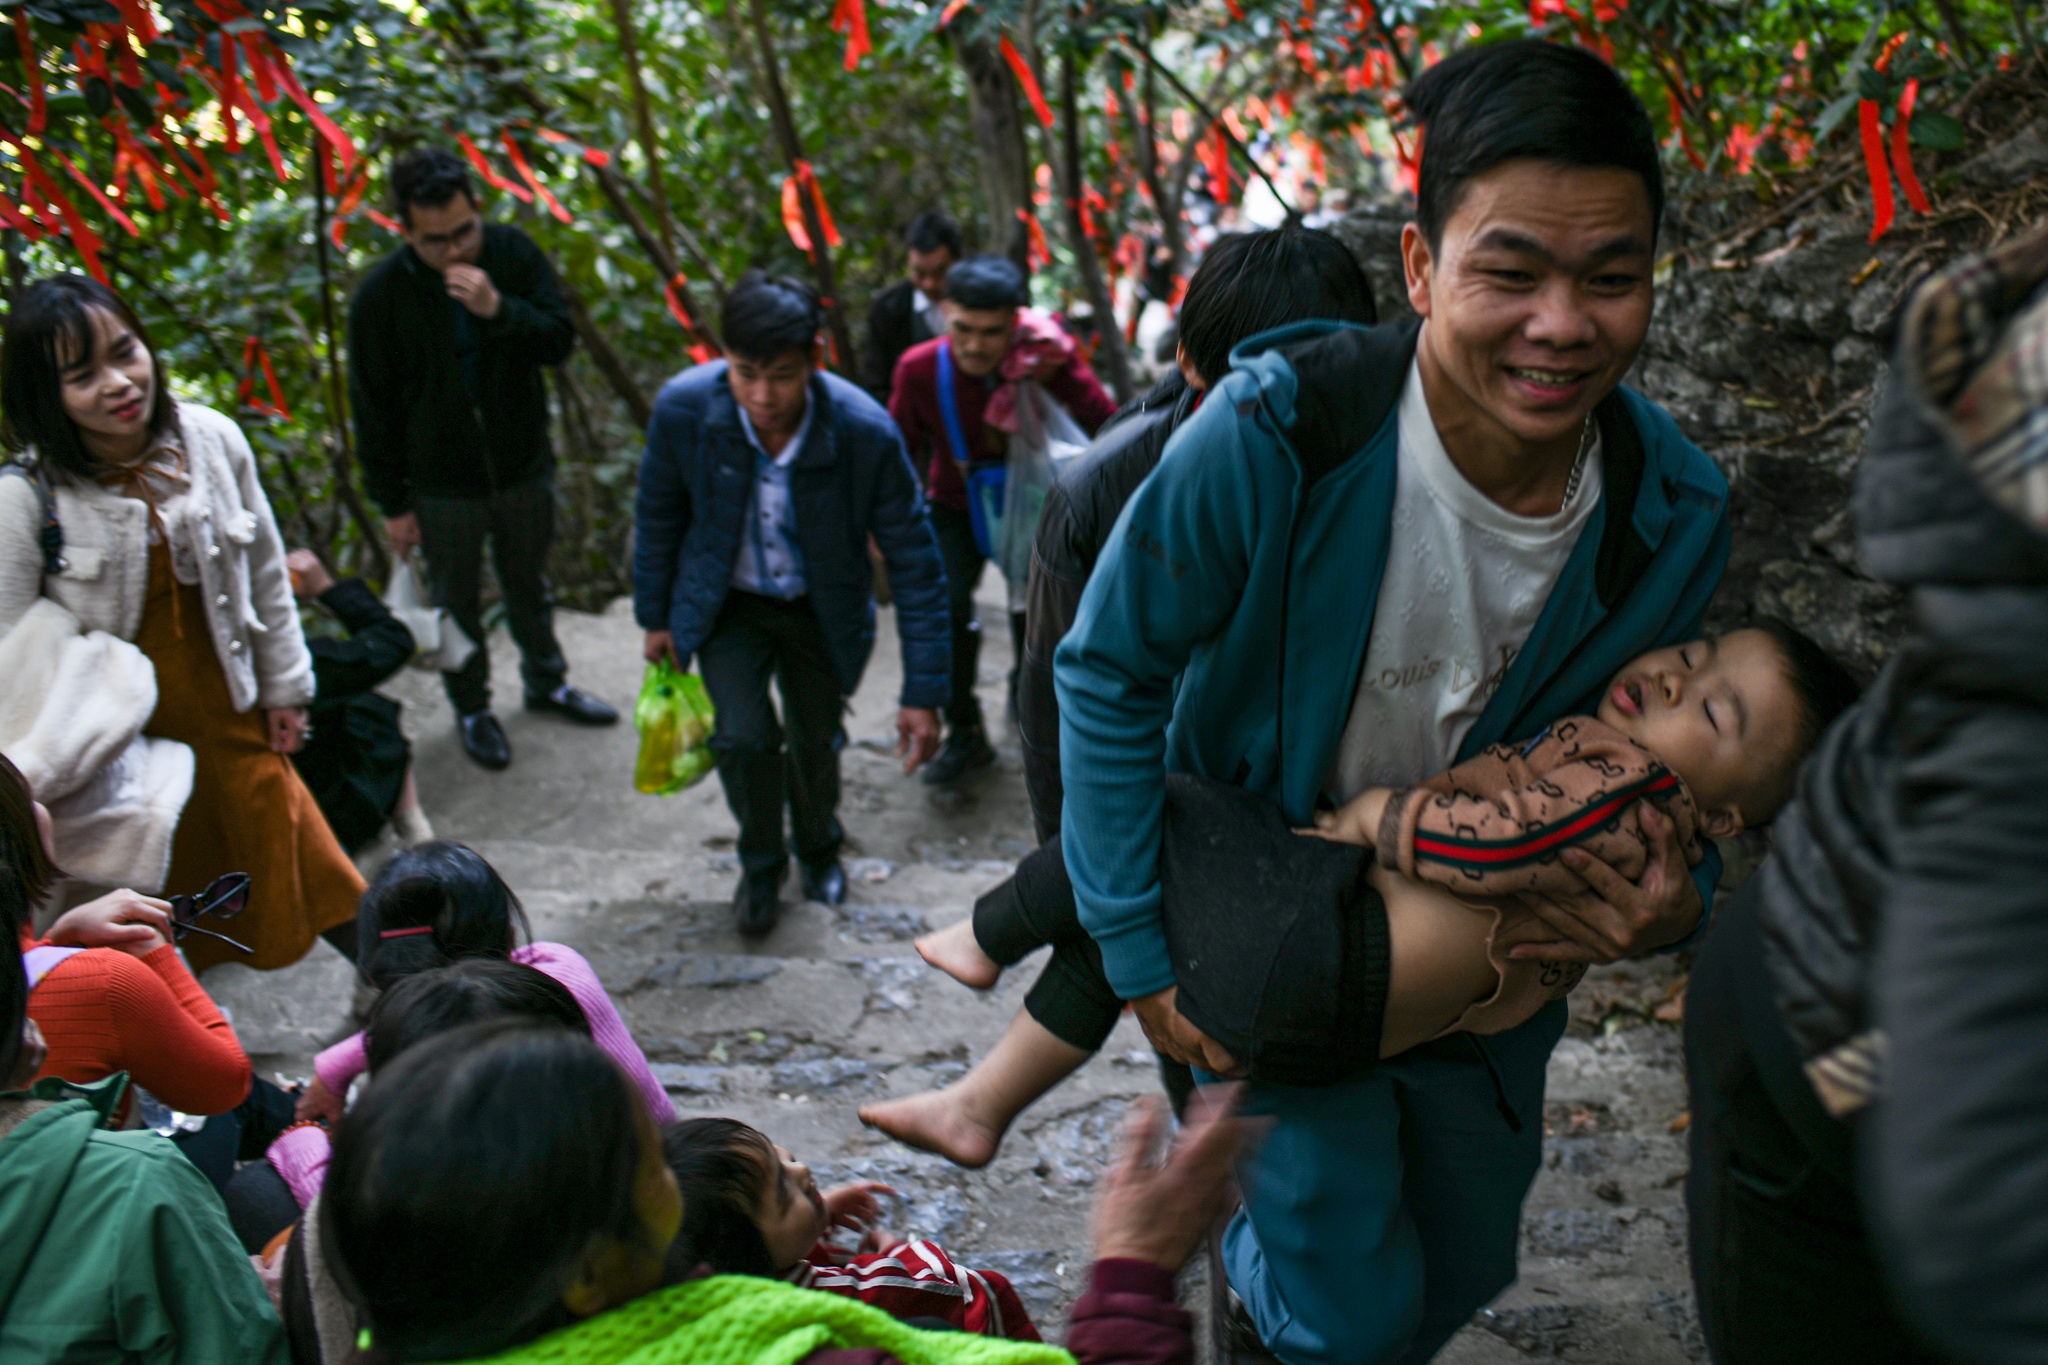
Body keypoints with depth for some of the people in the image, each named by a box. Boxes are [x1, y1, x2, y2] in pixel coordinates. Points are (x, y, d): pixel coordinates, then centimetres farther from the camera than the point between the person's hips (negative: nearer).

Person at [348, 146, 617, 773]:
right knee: (458, 604, 15)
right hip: (443, 484, -2)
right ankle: (472, 709, 36)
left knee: (528, 585, 23)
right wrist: (392, 503, -8)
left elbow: (561, 339, -10)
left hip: (524, 465, 3)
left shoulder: (512, 252, -13)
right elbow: (374, 409, -11)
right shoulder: (382, 296, -19)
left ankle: (546, 681, 45)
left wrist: (499, 309, -29)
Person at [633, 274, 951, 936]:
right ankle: (761, 864, 18)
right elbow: (658, 517, -6)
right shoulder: (683, 408, -27)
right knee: (745, 735, -15)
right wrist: (655, 618, 5)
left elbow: (914, 564, -21)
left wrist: (923, 693, -21)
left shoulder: (866, 434, -31)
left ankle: (819, 848, 50)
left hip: (820, 607, 0)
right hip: (727, 603, 0)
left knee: (816, 741, 14)